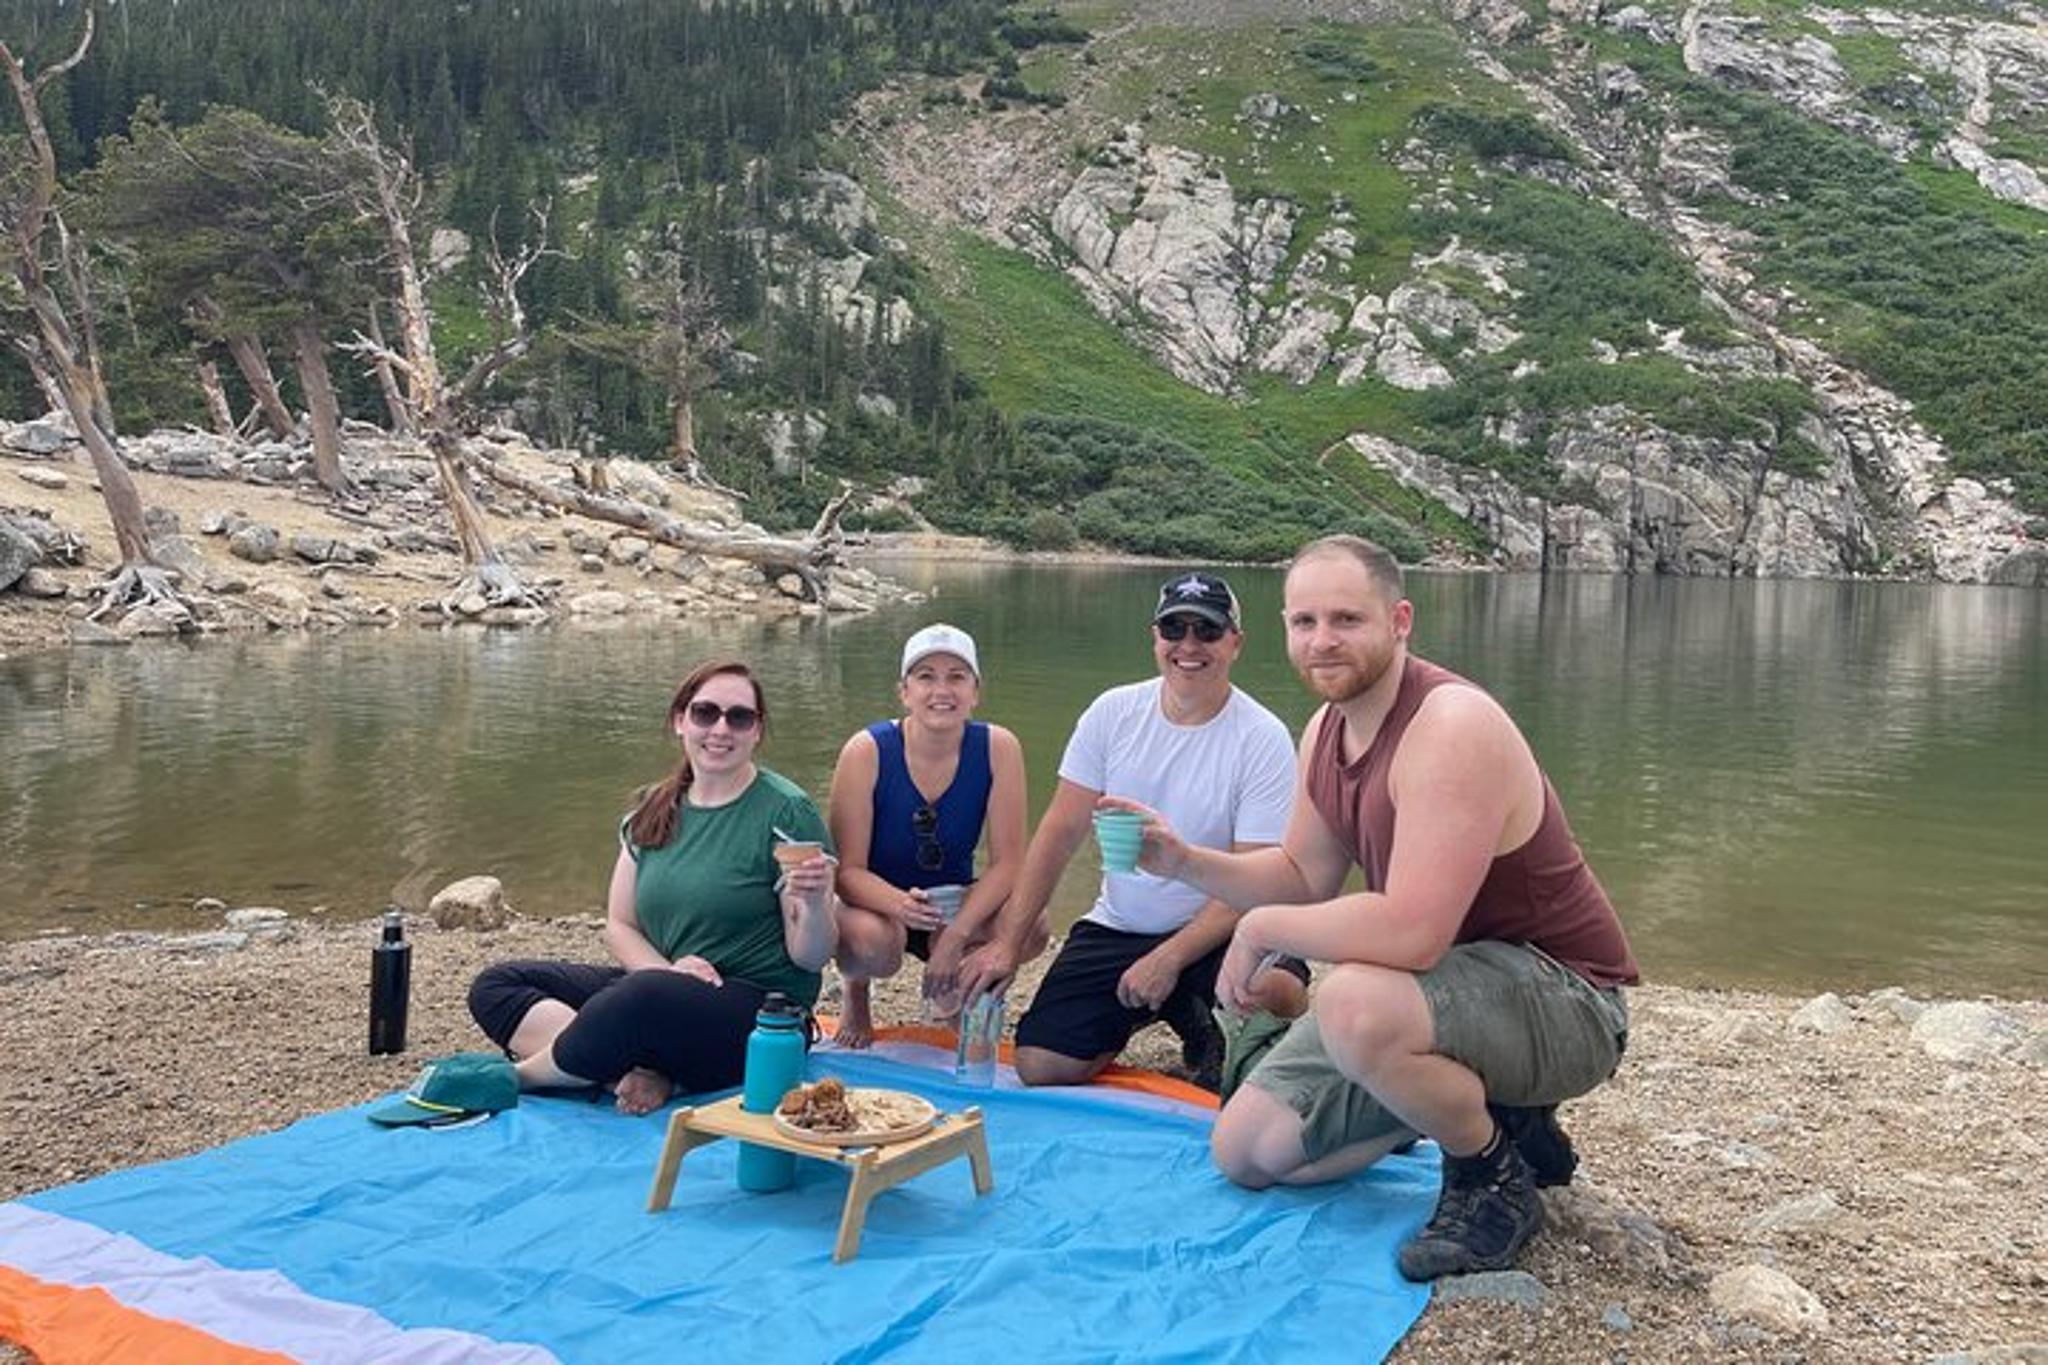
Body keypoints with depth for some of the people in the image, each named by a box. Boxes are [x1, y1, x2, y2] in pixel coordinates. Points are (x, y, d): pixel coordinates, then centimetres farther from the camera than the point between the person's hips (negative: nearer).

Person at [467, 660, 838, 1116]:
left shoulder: (785, 812, -7)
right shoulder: (653, 809, 11)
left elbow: (808, 957, -6)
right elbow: (619, 926, 11)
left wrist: (815, 906, -30)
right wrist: (669, 971, -11)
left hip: (760, 1010, -7)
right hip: (661, 983, 7)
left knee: (645, 998, -38)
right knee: (495, 987, -5)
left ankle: (516, 1076, -11)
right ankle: (642, 1075, -25)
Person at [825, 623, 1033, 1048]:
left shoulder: (998, 748, -15)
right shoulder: (867, 752, -20)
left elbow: (1007, 861, -14)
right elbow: (848, 870, -18)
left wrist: (956, 936, -28)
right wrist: (900, 904, -40)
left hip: (955, 904, 3)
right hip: (877, 902, -2)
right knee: (872, 941, -37)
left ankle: (953, 989, 9)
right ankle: (855, 995, 4)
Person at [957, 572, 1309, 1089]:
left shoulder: (1262, 739, -11)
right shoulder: (1113, 712, 0)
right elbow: (1059, 834, 1)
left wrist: (1167, 960, -22)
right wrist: (1006, 943, -5)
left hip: (1214, 931, -3)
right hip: (1115, 928, 3)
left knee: (1277, 993, -35)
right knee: (1039, 1064, -13)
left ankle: (1201, 1024, 3)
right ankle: (1137, 1016, 19)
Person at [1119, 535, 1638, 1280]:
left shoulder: (1452, 726, -28)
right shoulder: (1327, 728, 2)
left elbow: (1410, 932, -36)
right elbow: (1305, 877, 10)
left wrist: (1263, 927, -22)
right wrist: (1188, 862, -6)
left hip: (1563, 1000, -9)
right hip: (1446, 982, 9)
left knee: (1353, 1006, -39)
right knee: (1246, 1151, 7)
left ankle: (1495, 1176, -9)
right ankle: (1473, 1101, 19)